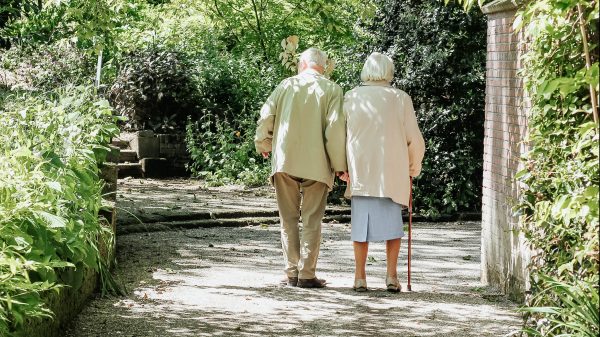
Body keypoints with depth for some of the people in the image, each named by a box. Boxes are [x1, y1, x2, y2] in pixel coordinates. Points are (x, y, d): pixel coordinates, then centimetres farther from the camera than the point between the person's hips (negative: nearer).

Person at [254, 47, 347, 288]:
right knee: (311, 221, 4)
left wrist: (263, 145, 20)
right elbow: (335, 127, -9)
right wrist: (339, 164, -3)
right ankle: (307, 275, 0)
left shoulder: (287, 85, 6)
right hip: (316, 164, -1)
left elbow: (266, 116, 3)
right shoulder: (331, 90, 0)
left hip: (284, 160, 1)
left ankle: (291, 273, 8)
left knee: (289, 219, 9)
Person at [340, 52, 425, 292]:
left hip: (360, 171, 1)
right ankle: (392, 275, 1)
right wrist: (415, 166, 17)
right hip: (392, 171, -1)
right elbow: (414, 139, 1)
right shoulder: (400, 98, -1)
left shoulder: (352, 97, 1)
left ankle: (360, 277, 5)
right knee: (392, 221, 9)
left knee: (361, 221, 7)